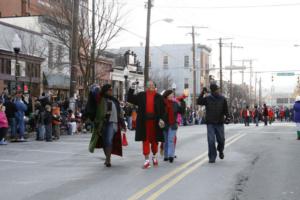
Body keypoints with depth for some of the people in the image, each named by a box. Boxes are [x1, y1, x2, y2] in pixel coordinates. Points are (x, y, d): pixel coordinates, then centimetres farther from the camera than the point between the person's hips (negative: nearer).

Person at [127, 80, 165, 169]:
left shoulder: (158, 97, 4)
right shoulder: (141, 95, 7)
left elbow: (162, 109, 1)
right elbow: (130, 99, 5)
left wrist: (161, 119, -12)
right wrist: (131, 89, -7)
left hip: (155, 121, 0)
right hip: (144, 121, 0)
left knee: (154, 140, 10)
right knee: (145, 140, 0)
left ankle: (154, 156, 34)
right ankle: (147, 160, 5)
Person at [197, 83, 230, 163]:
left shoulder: (222, 99, 3)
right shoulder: (207, 98, 1)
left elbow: (226, 110, 5)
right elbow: (199, 102, -12)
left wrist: (227, 118, -10)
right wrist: (202, 93, -20)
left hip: (220, 123, 1)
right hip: (210, 123, -1)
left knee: (221, 140, 9)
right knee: (211, 141, -6)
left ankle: (220, 151, 40)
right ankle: (212, 157, 2)